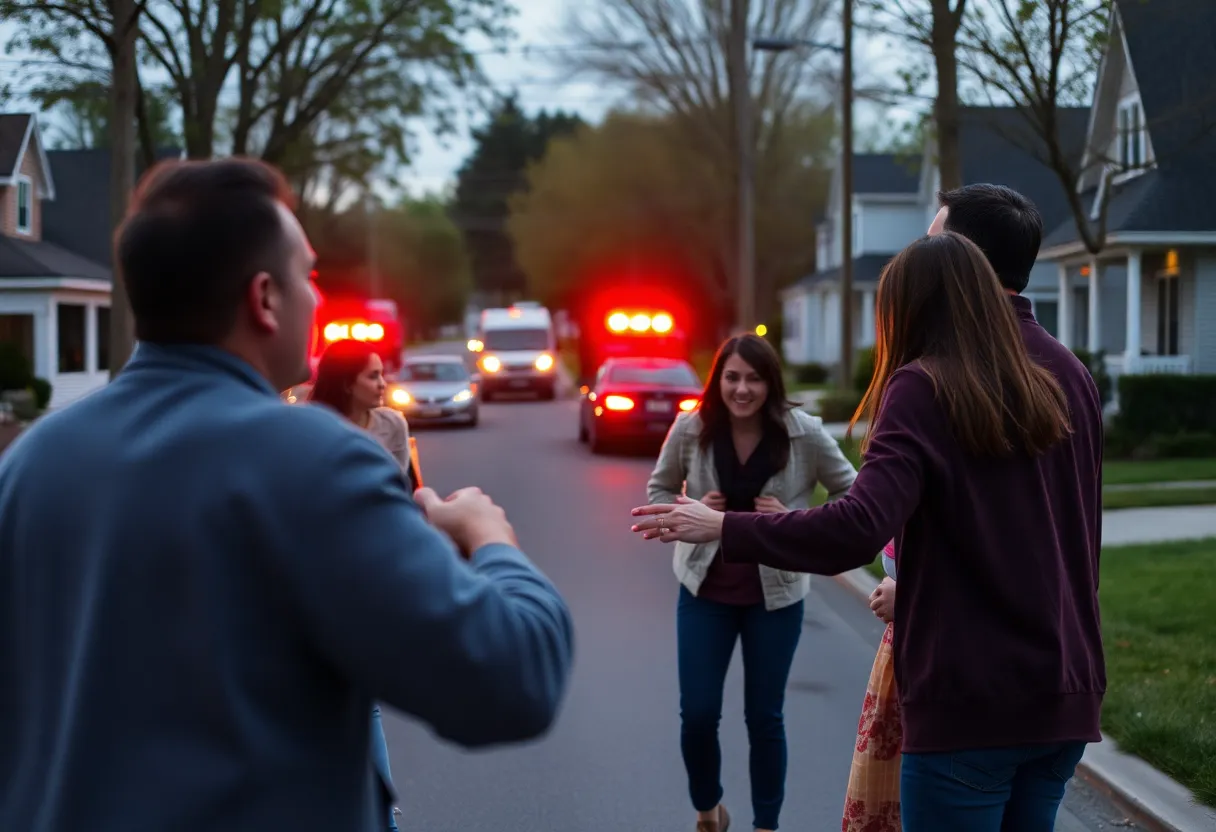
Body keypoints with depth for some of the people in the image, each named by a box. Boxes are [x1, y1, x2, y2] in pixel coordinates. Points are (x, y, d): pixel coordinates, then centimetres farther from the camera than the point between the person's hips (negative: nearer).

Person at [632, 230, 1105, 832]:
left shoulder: (922, 389, -12)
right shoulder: (1069, 378, 8)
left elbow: (858, 529, -26)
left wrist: (724, 528, -17)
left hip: (968, 701, -7)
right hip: (1065, 696, 7)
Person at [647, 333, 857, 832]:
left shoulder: (804, 433, -15)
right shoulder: (690, 429, -10)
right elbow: (658, 490, 5)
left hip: (775, 594, -1)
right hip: (704, 589, 1)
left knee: (765, 717, 10)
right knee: (697, 714, 4)